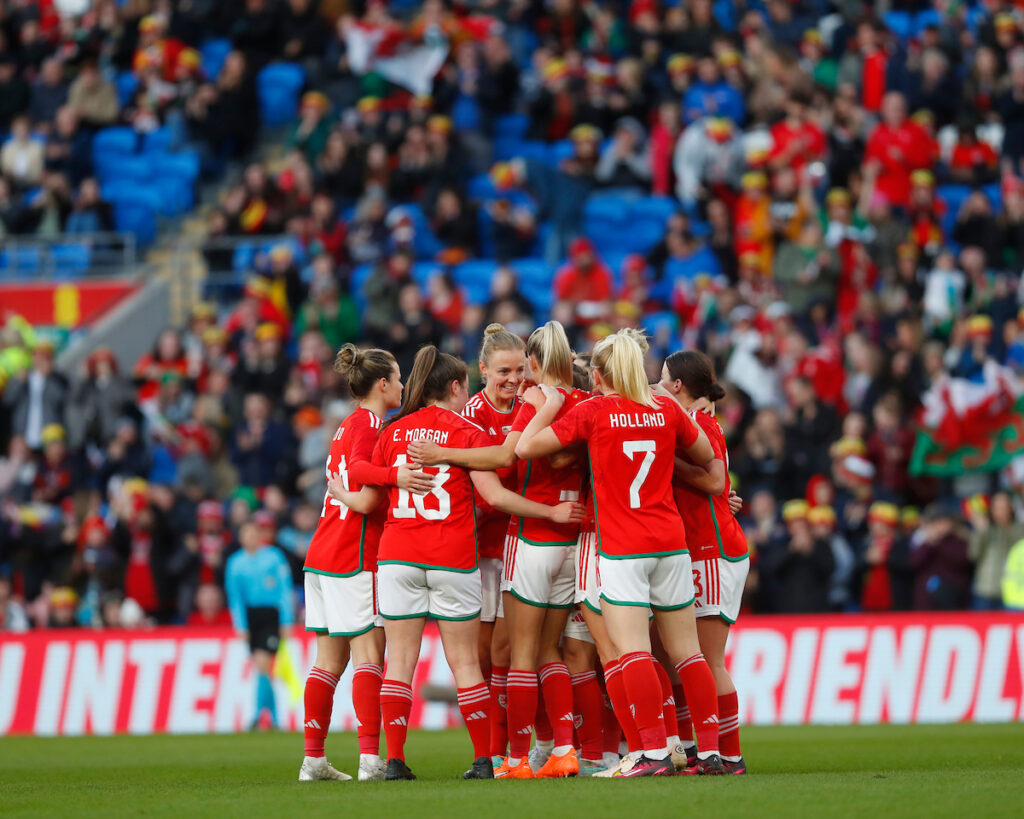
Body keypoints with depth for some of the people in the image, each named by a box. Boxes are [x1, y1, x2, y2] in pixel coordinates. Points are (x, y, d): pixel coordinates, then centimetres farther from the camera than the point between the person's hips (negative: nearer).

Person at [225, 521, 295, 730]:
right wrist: (240, 626, -2)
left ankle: (261, 713, -15)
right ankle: (273, 717, 11)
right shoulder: (235, 562, 6)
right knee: (259, 665, 3)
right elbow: (235, 596, 6)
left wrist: (287, 621, -3)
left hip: (272, 615, -3)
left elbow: (286, 589, 1)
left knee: (262, 663, -16)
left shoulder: (274, 556, -1)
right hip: (250, 617, 3)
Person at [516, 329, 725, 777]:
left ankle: (655, 751, -18)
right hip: (672, 541, 4)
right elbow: (706, 457, 20)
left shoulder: (594, 411, -4)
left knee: (632, 651, -9)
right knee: (686, 651, 8)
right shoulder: (666, 409, 6)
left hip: (621, 549, -4)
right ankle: (710, 750, 8)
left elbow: (525, 447, -4)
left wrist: (547, 406, 9)